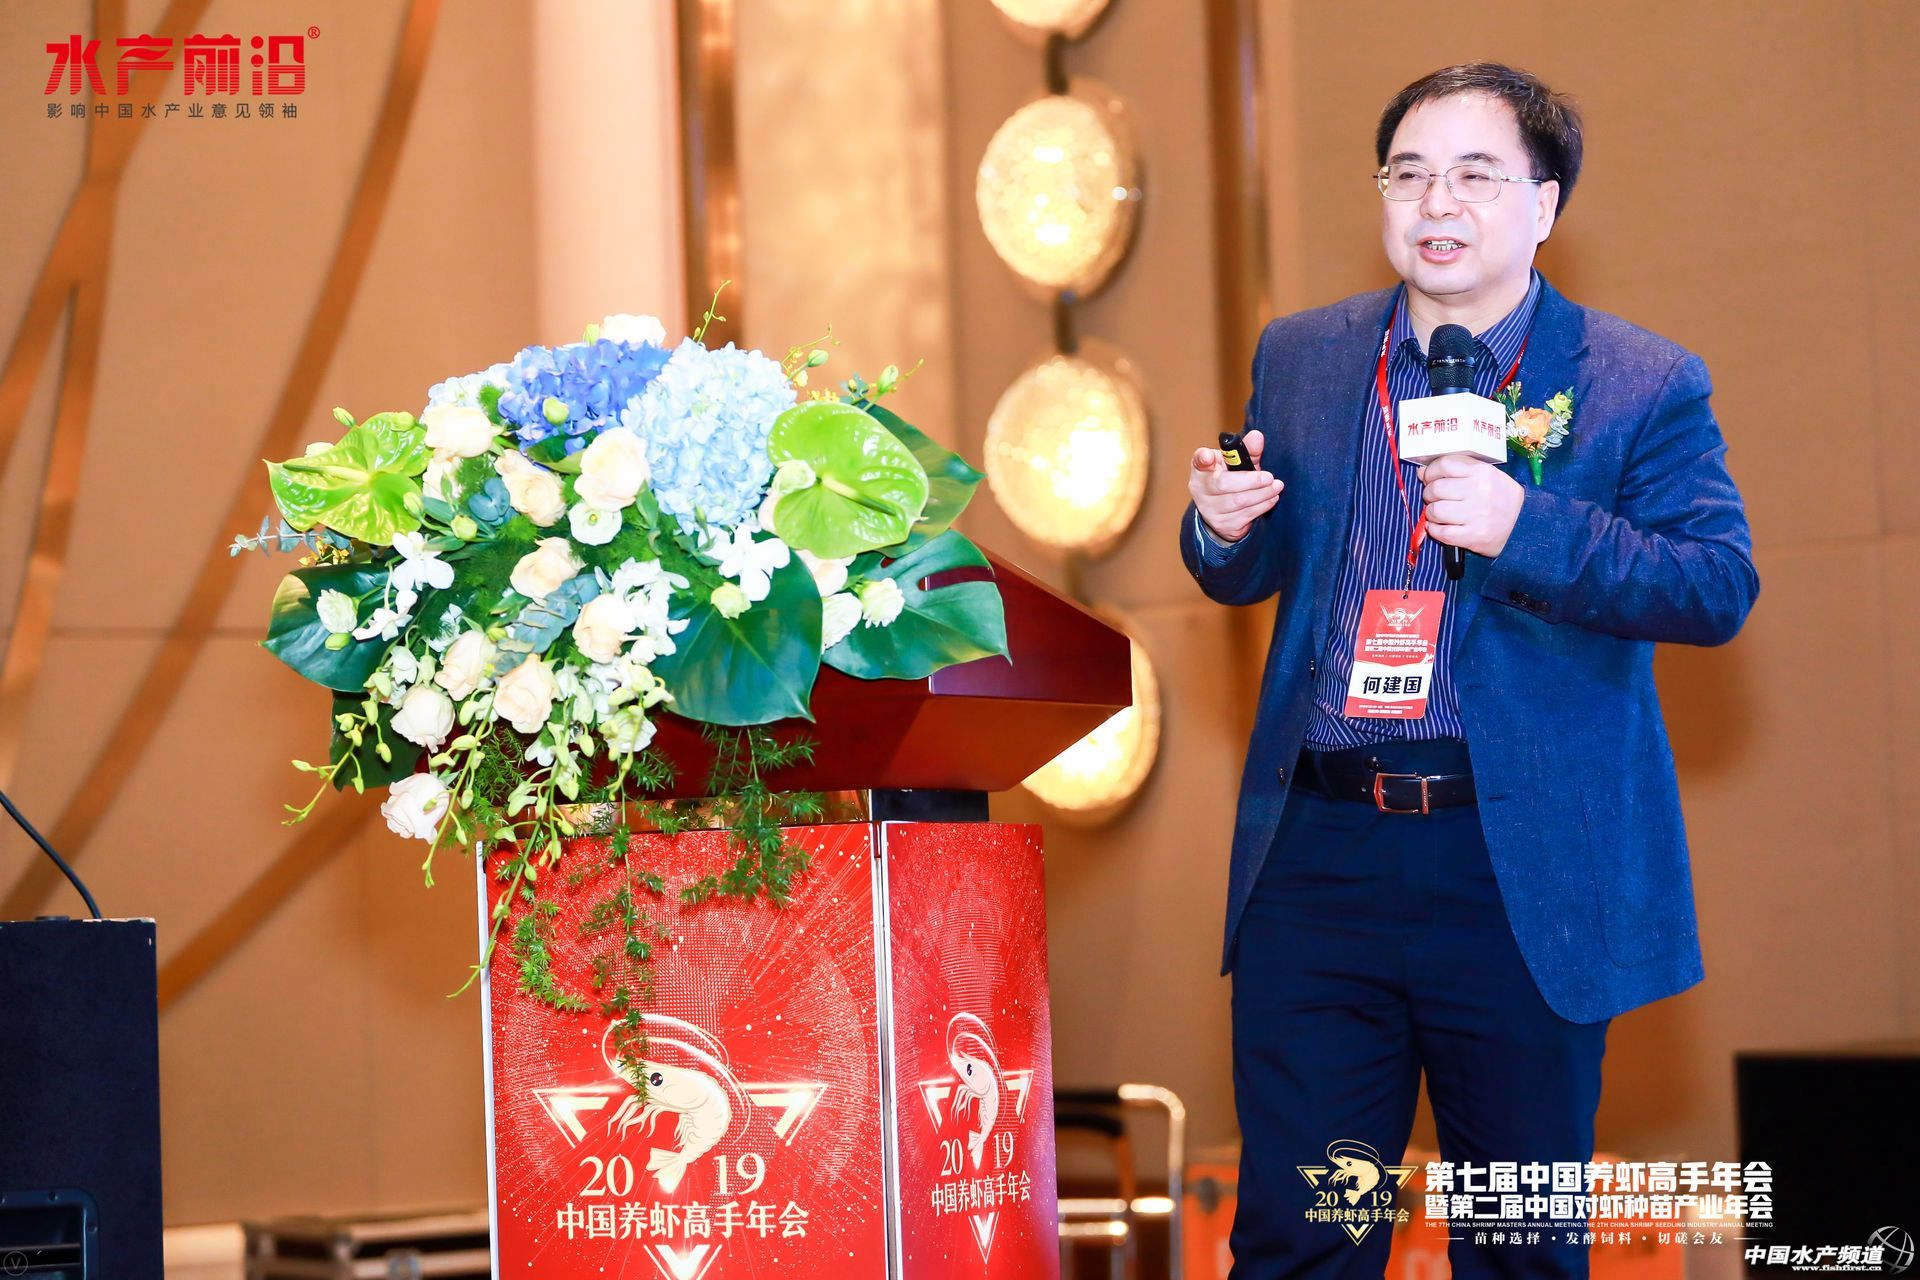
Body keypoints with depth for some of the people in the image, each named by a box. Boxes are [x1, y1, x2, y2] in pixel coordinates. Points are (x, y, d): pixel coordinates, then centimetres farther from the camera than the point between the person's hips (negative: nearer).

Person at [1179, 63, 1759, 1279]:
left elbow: (1723, 585, -10)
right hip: (1318, 861, 3)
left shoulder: (1643, 383, -1)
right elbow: (1249, 576, 19)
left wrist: (1527, 529, -23)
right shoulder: (1302, 357, 11)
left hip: (1522, 879, -2)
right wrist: (1223, 526, -6)